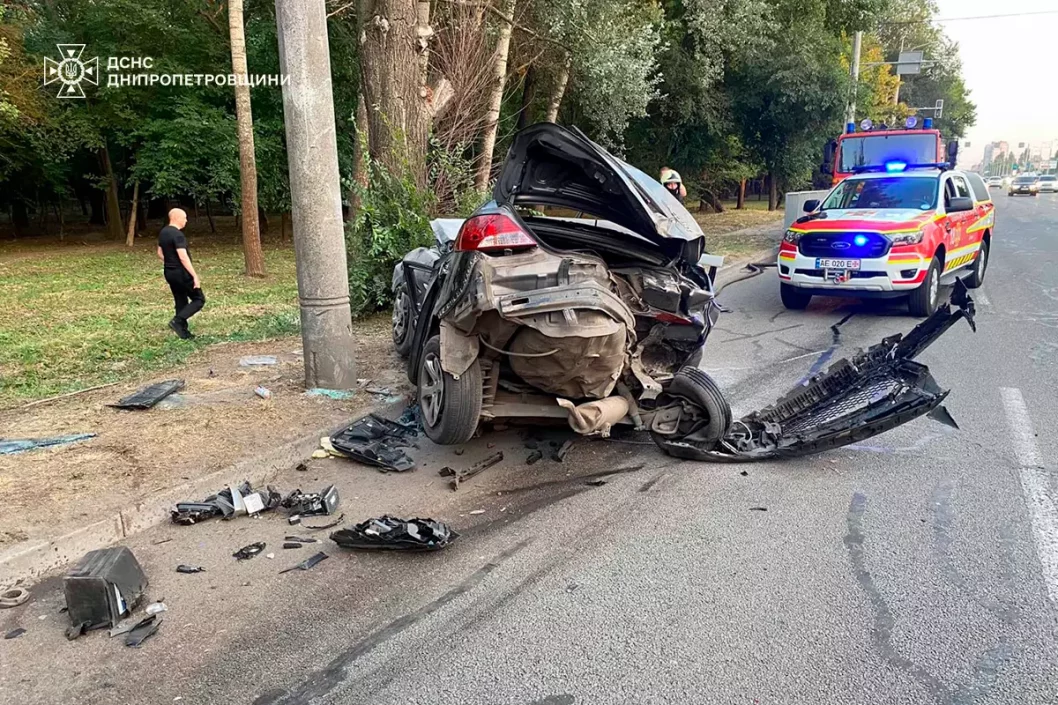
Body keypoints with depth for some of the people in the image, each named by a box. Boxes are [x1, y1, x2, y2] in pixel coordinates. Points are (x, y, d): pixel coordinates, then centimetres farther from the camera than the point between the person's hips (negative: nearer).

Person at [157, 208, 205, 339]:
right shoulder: (177, 234, -20)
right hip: (181, 273, -9)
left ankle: (183, 331, 16)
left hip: (169, 273, 9)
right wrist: (195, 276, -24)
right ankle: (177, 321, -10)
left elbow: (160, 254, 17)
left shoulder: (163, 233, 9)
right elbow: (183, 257, -26)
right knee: (199, 299, 1)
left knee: (181, 302, 15)